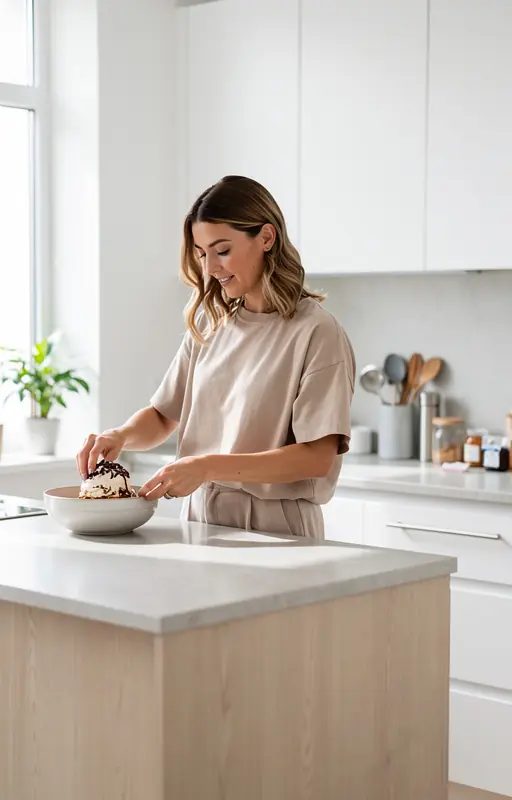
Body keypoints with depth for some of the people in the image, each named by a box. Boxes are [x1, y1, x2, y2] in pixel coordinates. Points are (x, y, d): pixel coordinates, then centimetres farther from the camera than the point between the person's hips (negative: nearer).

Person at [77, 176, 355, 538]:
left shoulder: (316, 332, -7)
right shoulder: (209, 325, 13)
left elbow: (318, 457, -12)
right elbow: (163, 416, 20)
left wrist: (208, 466, -18)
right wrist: (121, 436, -2)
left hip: (275, 529, -5)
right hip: (200, 520, 5)